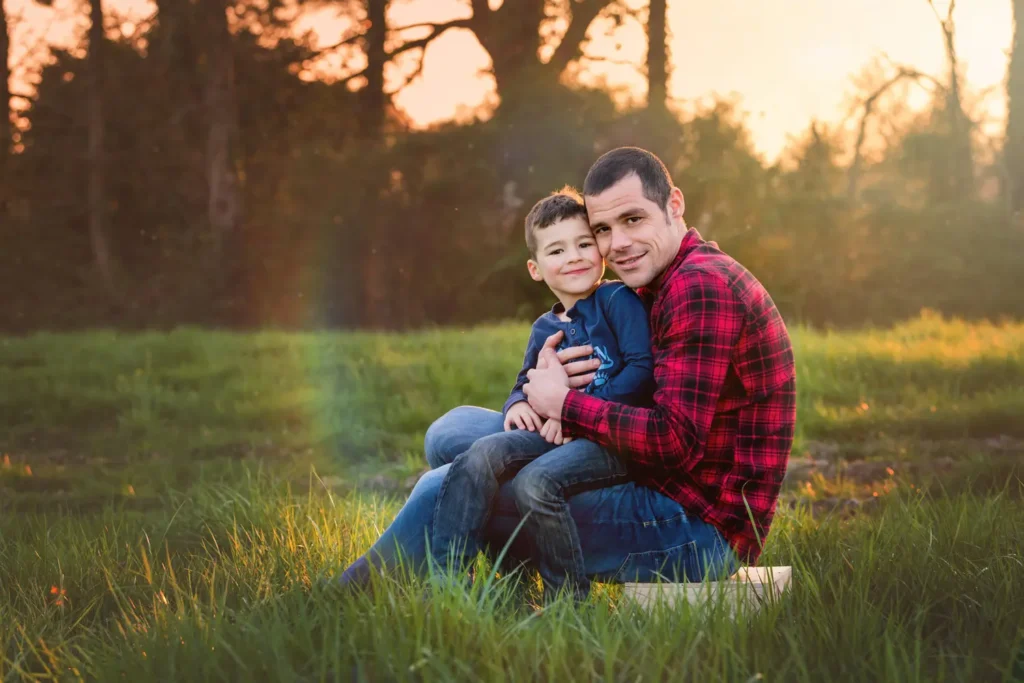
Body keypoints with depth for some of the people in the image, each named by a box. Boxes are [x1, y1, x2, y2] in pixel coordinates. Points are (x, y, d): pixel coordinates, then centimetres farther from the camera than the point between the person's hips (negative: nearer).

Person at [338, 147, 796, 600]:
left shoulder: (700, 285, -16)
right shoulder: (664, 287, 17)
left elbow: (676, 441, -26)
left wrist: (564, 404, -14)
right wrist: (544, 380, -8)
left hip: (699, 527, -11)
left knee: (448, 489, -13)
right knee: (452, 430, 11)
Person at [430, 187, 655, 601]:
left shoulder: (618, 301, 0)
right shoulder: (544, 329, 21)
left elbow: (642, 369, -12)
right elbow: (525, 383, 29)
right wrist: (517, 405, 3)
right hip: (560, 434, 7)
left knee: (538, 478, -33)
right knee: (482, 455, -19)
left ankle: (569, 599, -18)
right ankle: (445, 573, -26)